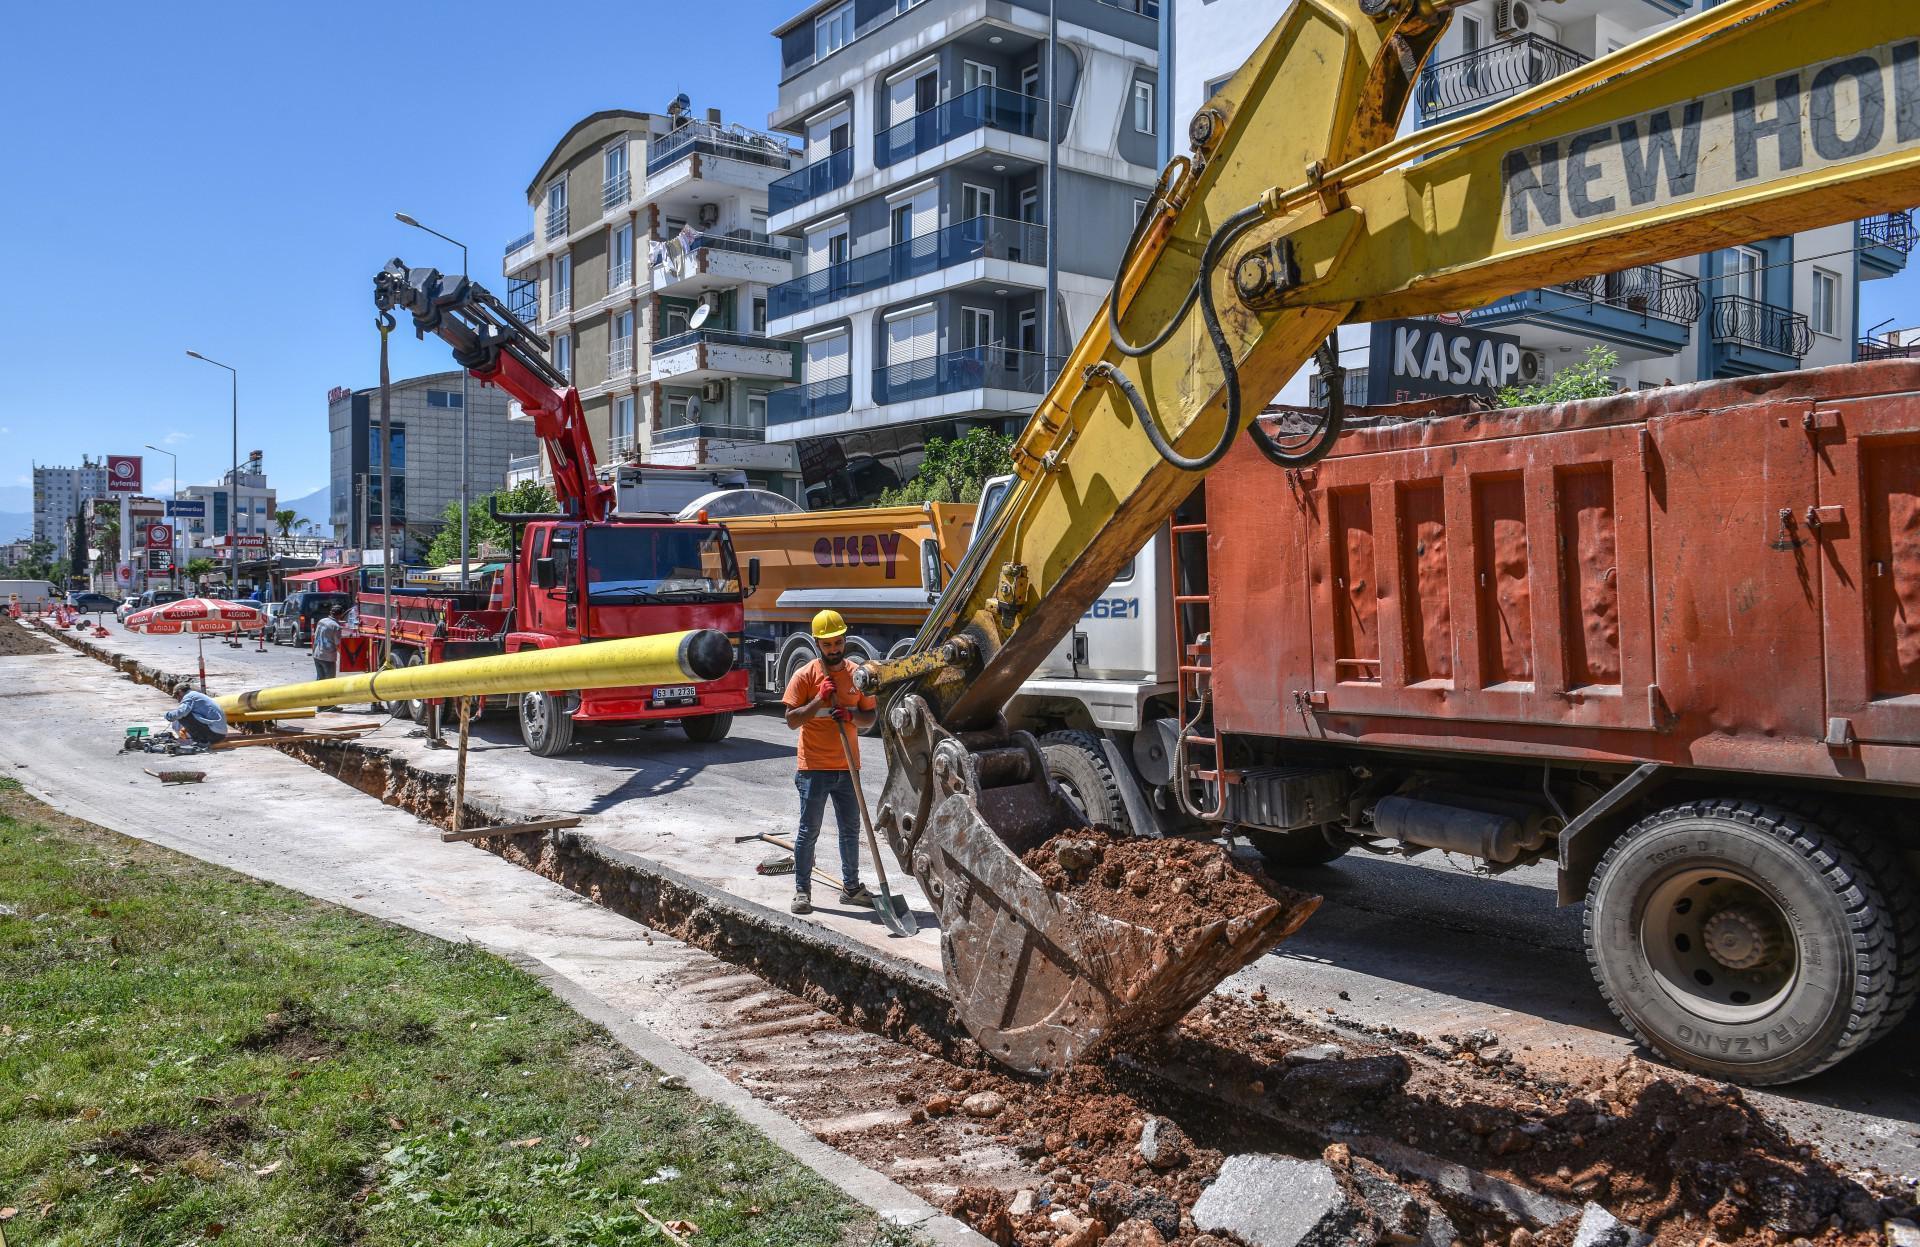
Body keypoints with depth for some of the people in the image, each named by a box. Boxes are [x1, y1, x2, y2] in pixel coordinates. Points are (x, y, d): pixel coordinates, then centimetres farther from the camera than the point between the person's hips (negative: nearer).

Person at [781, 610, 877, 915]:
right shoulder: (805, 676, -6)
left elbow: (870, 718, 7)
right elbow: (791, 720, -9)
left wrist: (851, 715, -14)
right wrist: (820, 699, -20)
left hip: (848, 767, 4)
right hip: (814, 768, -4)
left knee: (851, 831, 12)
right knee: (808, 831, 2)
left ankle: (851, 886, 25)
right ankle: (802, 890, 11)